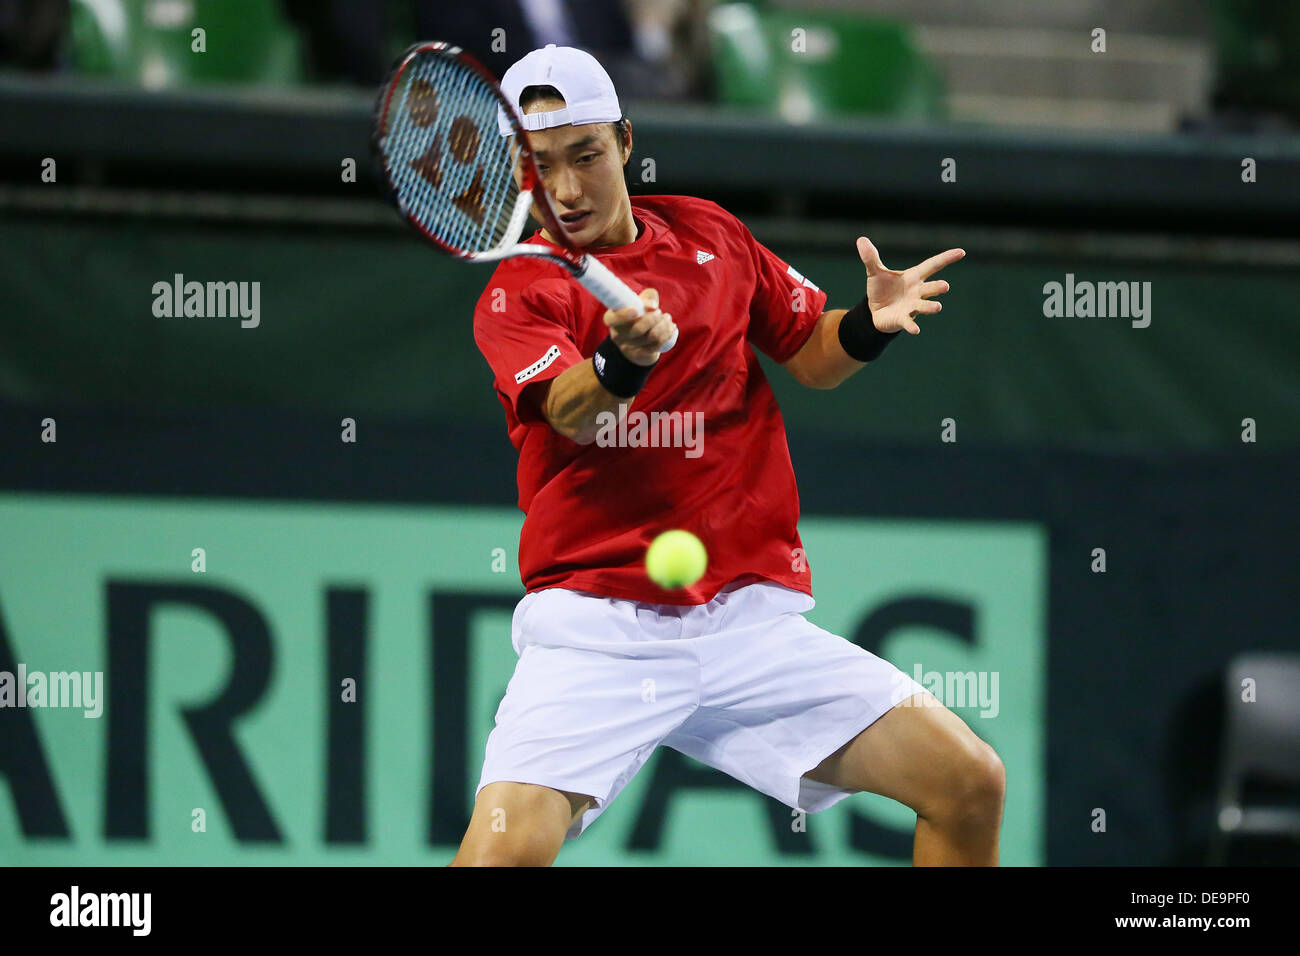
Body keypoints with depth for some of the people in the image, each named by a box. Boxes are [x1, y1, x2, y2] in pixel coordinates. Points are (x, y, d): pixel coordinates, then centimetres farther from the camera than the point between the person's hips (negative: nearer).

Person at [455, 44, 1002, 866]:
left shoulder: (710, 234, 12)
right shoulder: (517, 294, -1)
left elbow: (811, 357, 20)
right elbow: (572, 412, -20)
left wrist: (871, 324, -3)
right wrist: (622, 362, -43)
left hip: (749, 618, 4)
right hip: (595, 627, -4)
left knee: (970, 784, -5)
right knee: (503, 853, -26)